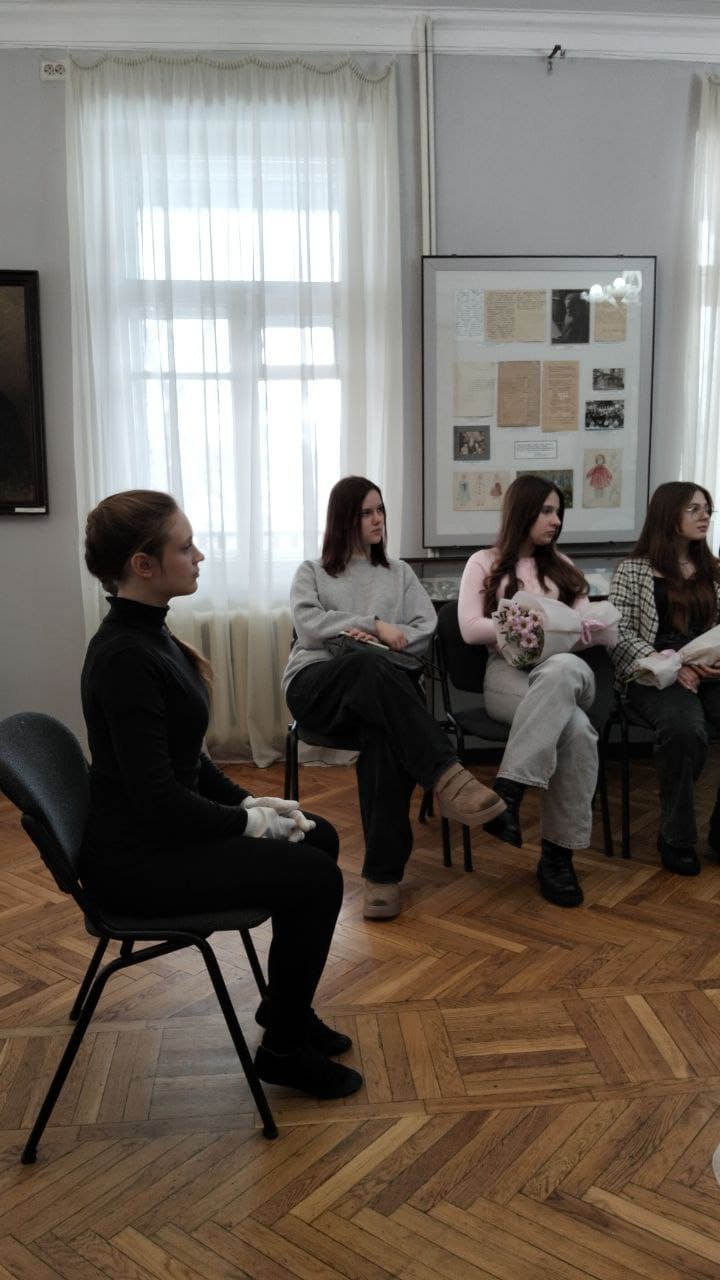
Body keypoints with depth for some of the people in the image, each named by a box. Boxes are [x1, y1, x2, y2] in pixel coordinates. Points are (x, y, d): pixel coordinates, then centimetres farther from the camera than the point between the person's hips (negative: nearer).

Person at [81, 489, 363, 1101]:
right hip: (138, 855, -10)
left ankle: (286, 1006, 26)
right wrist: (249, 822, -13)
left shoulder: (149, 632, 5)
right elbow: (157, 796, -26)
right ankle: (285, 1048, 9)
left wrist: (248, 800, 3)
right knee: (316, 877, -12)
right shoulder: (124, 657, -25)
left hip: (165, 825, 10)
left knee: (319, 838, 11)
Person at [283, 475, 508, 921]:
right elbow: (309, 622, -2)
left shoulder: (399, 572, 26)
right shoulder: (312, 572, 20)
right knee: (371, 665, -40)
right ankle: (448, 775, -50)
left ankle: (384, 872, -39)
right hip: (316, 682, -1)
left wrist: (374, 639, -8)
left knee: (384, 733, -38)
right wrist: (376, 627, -10)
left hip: (380, 684, 1)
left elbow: (425, 629, 10)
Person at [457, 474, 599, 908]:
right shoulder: (484, 563, 11)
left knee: (561, 669, -39)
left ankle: (507, 791, -34)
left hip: (568, 672, 3)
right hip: (508, 673, -3)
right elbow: (471, 629, -1)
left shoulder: (561, 565, 24)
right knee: (576, 729, -36)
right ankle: (556, 852, -29)